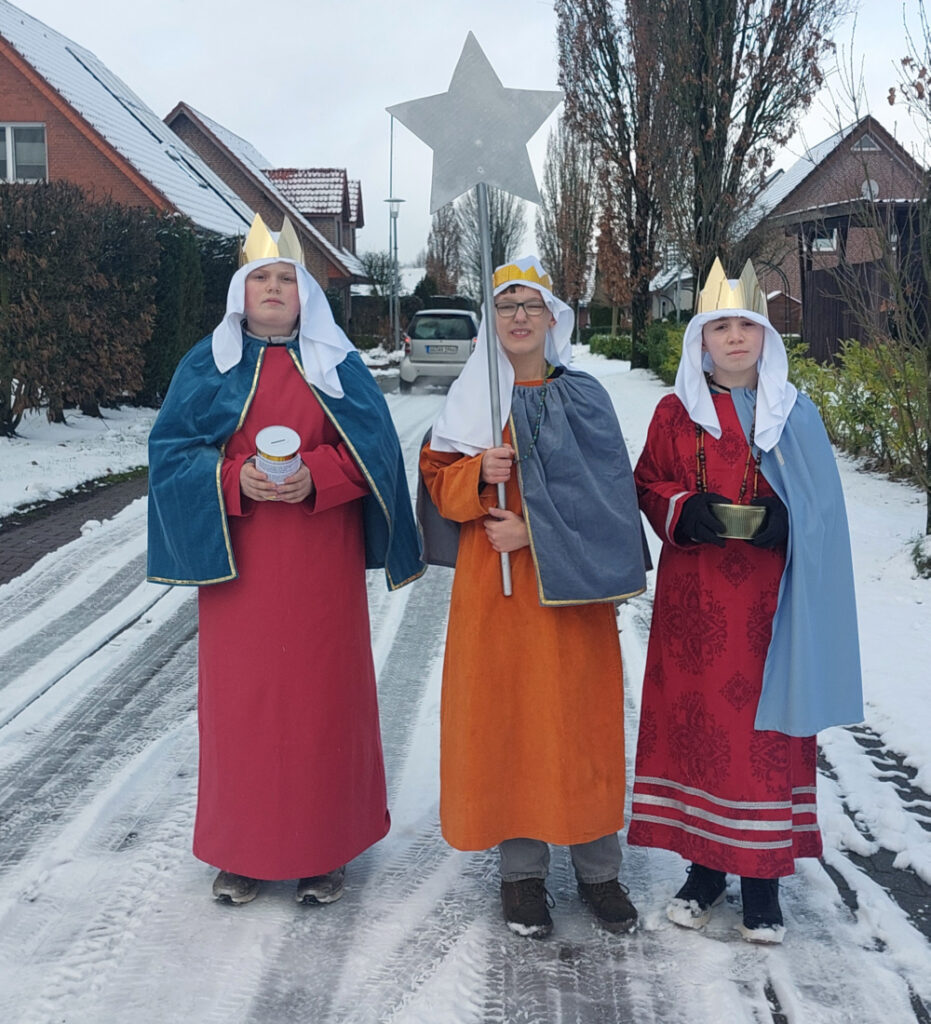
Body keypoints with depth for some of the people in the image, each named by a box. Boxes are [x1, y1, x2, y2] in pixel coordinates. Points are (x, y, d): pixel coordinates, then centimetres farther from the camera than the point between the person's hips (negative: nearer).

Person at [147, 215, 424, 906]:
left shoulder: (337, 365, 6)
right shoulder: (208, 364, 8)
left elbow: (373, 447, 0)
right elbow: (172, 449, 2)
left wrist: (315, 478, -17)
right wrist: (234, 479, -16)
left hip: (320, 564, 0)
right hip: (238, 561, 1)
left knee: (322, 690, 2)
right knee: (241, 693, 3)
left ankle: (324, 848, 16)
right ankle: (243, 849, 17)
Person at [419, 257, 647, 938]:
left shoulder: (585, 398, 3)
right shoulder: (471, 398, 7)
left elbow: (607, 494, -4)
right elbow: (439, 482, 5)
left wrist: (533, 531, -15)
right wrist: (479, 472, -16)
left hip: (570, 585, -1)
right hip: (493, 585, 1)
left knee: (582, 719, 3)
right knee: (505, 716, 2)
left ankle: (598, 868, 17)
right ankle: (522, 868, 15)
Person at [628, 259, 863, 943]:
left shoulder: (795, 413, 5)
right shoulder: (677, 411, 7)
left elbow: (821, 504, 5)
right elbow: (649, 484, 8)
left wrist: (783, 519, -15)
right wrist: (686, 510, -12)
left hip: (769, 597, -1)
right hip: (695, 597, 1)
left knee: (765, 722, 0)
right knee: (696, 715, 3)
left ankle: (762, 874, 12)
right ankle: (705, 866, 19)